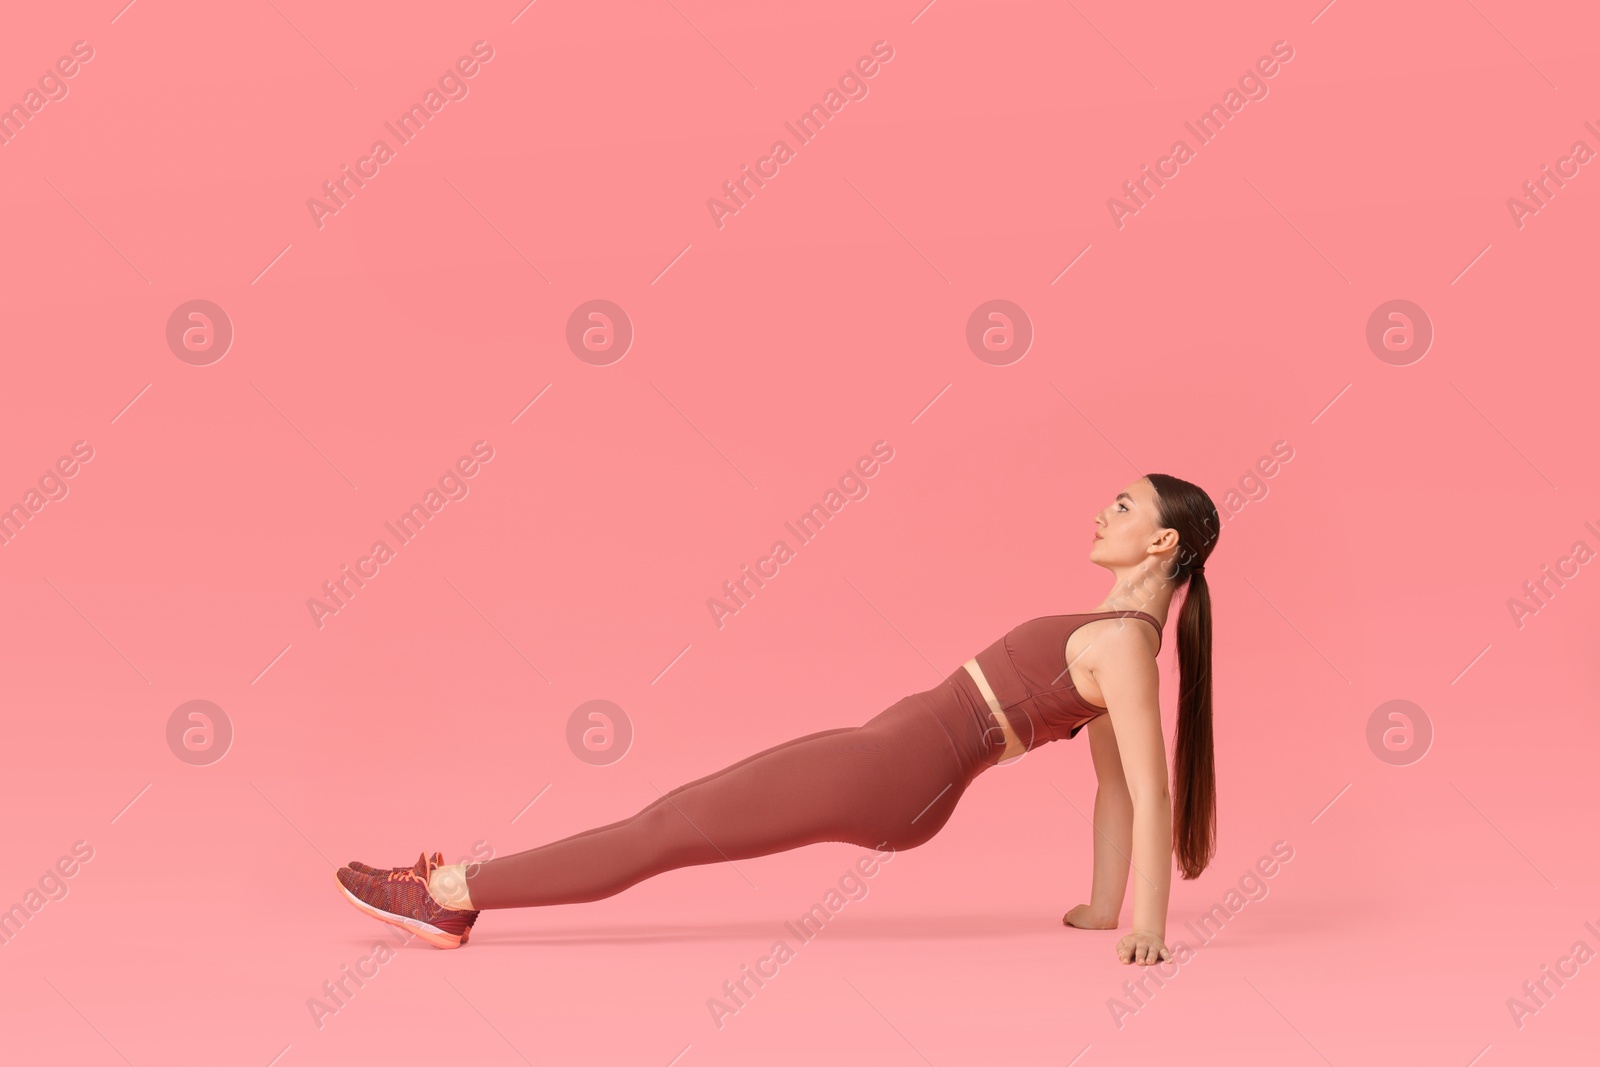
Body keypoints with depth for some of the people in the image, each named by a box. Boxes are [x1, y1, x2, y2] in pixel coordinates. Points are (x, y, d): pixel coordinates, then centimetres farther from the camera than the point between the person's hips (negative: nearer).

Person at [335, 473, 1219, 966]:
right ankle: (459, 890, 14)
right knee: (673, 817, 8)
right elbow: (1113, 784, 18)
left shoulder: (1123, 639, -14)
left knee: (668, 832, -4)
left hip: (885, 779, -9)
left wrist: (1148, 927, -19)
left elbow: (1147, 790, -19)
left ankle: (449, 897, 4)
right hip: (885, 753, 9)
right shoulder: (1108, 630, 15)